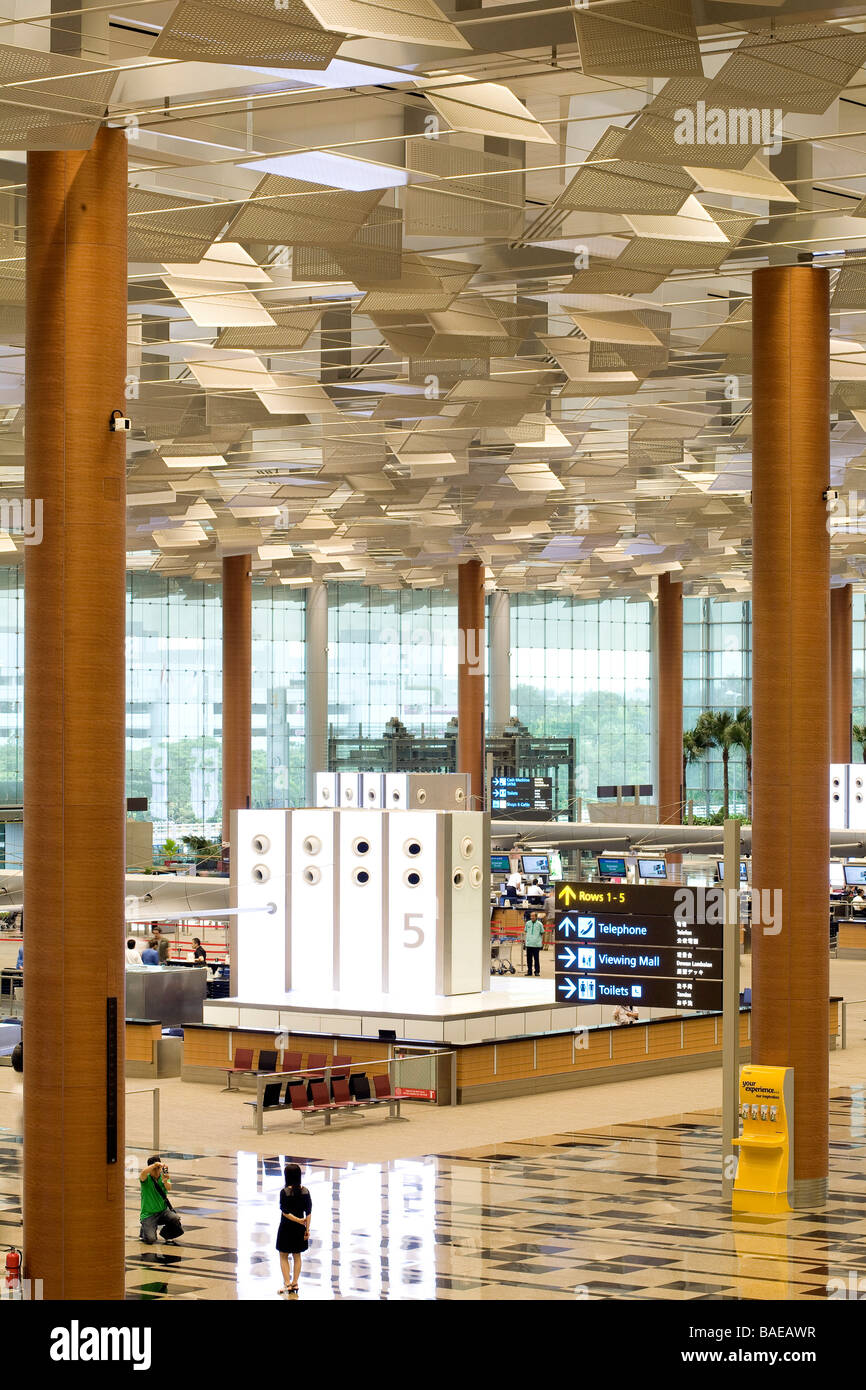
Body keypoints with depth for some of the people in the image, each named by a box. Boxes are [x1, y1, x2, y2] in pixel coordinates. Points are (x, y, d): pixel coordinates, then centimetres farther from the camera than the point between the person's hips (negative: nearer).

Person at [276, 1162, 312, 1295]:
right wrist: (307, 1229, 1)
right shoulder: (305, 1192, -5)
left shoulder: (285, 1192, -16)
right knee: (297, 1256, 15)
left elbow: (285, 1212, -19)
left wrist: (298, 1220, -12)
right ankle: (295, 1283, 17)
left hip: (286, 1227, -4)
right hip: (299, 1229, 4)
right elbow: (308, 1212, -3)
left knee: (283, 1257, 9)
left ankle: (287, 1284, 3)